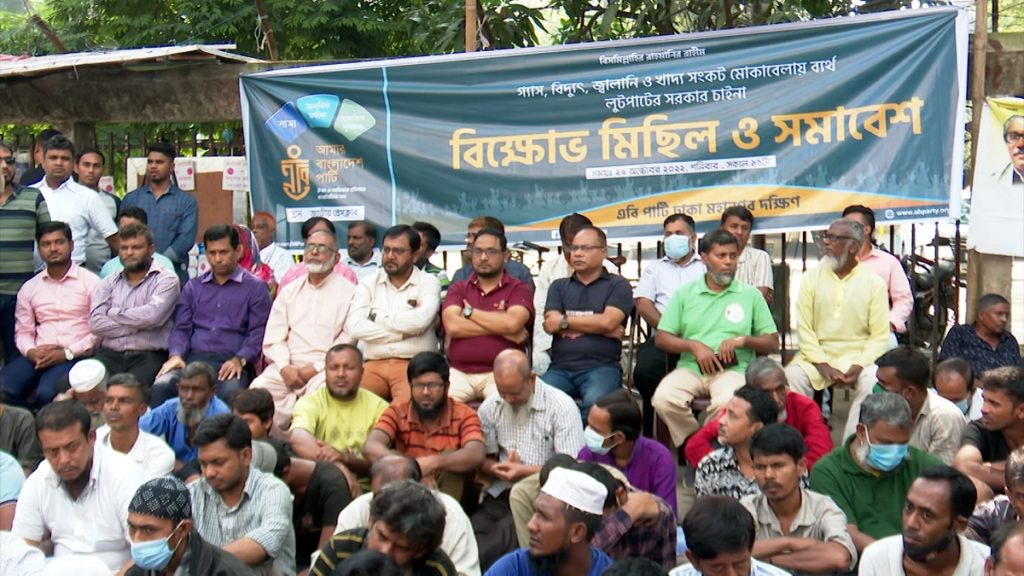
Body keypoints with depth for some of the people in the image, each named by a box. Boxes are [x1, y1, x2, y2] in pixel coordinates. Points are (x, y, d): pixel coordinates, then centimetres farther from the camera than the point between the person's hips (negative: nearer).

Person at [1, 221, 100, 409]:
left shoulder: (90, 282, 4)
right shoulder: (29, 288, 18)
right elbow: (23, 332, 17)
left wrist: (67, 353, -12)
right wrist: (30, 351, -6)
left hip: (75, 356, -4)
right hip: (38, 356, 4)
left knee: (46, 393, -33)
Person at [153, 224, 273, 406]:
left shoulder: (255, 287, 11)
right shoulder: (192, 287, 24)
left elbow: (258, 333, 3)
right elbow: (181, 328, 19)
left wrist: (239, 359, -14)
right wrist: (175, 355, -2)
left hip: (231, 362, -3)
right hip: (193, 359, 3)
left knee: (230, 393, -38)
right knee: (161, 386, -29)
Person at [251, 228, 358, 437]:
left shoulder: (348, 292, 7)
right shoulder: (289, 291, 22)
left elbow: (349, 341, -3)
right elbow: (273, 338, 13)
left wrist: (314, 369, -11)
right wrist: (285, 368, -6)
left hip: (326, 368, -4)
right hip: (288, 367, 4)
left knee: (320, 391, -35)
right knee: (259, 388, -24)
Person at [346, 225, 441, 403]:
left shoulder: (428, 283, 7)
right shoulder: (369, 282, 14)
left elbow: (419, 321, -14)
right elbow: (354, 327, -2)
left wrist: (376, 318, 0)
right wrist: (402, 332, -5)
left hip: (413, 364, -2)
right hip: (374, 364, 3)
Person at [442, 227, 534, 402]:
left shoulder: (519, 289, 6)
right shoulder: (458, 288, 14)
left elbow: (512, 323, -15)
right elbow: (452, 326, -5)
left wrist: (469, 312, -2)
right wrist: (500, 327, -7)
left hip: (501, 374, -2)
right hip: (459, 373, 2)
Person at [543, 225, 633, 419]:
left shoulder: (618, 285, 11)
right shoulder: (559, 286, 21)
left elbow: (607, 322, -6)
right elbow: (551, 324, 4)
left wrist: (564, 321, 3)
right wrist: (598, 328, -3)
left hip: (601, 367, -2)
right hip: (560, 368, 3)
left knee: (595, 403, -35)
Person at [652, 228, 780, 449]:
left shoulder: (751, 295, 13)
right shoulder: (685, 293, 14)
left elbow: (773, 343, 12)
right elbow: (661, 338, 9)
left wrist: (744, 340, -9)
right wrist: (694, 346, -9)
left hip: (733, 370, -1)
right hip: (691, 368, 1)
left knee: (726, 403, -36)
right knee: (664, 398, -31)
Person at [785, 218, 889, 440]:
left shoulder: (873, 283, 2)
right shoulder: (812, 278, 6)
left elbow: (880, 336, -1)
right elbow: (804, 328, -1)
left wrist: (858, 366, -17)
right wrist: (824, 367, -13)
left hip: (858, 356, -1)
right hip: (817, 355, 1)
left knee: (872, 383, -31)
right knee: (791, 377, -26)